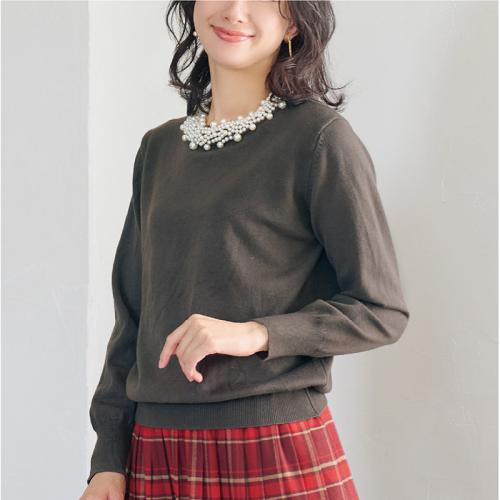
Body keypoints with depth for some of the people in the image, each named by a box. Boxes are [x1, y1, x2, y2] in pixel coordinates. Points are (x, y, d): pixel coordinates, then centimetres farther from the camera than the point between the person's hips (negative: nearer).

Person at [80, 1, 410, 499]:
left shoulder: (320, 137, -6)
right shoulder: (158, 148, 10)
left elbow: (382, 311, -7)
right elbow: (132, 316, 12)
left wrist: (256, 334, -21)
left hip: (277, 449, -5)